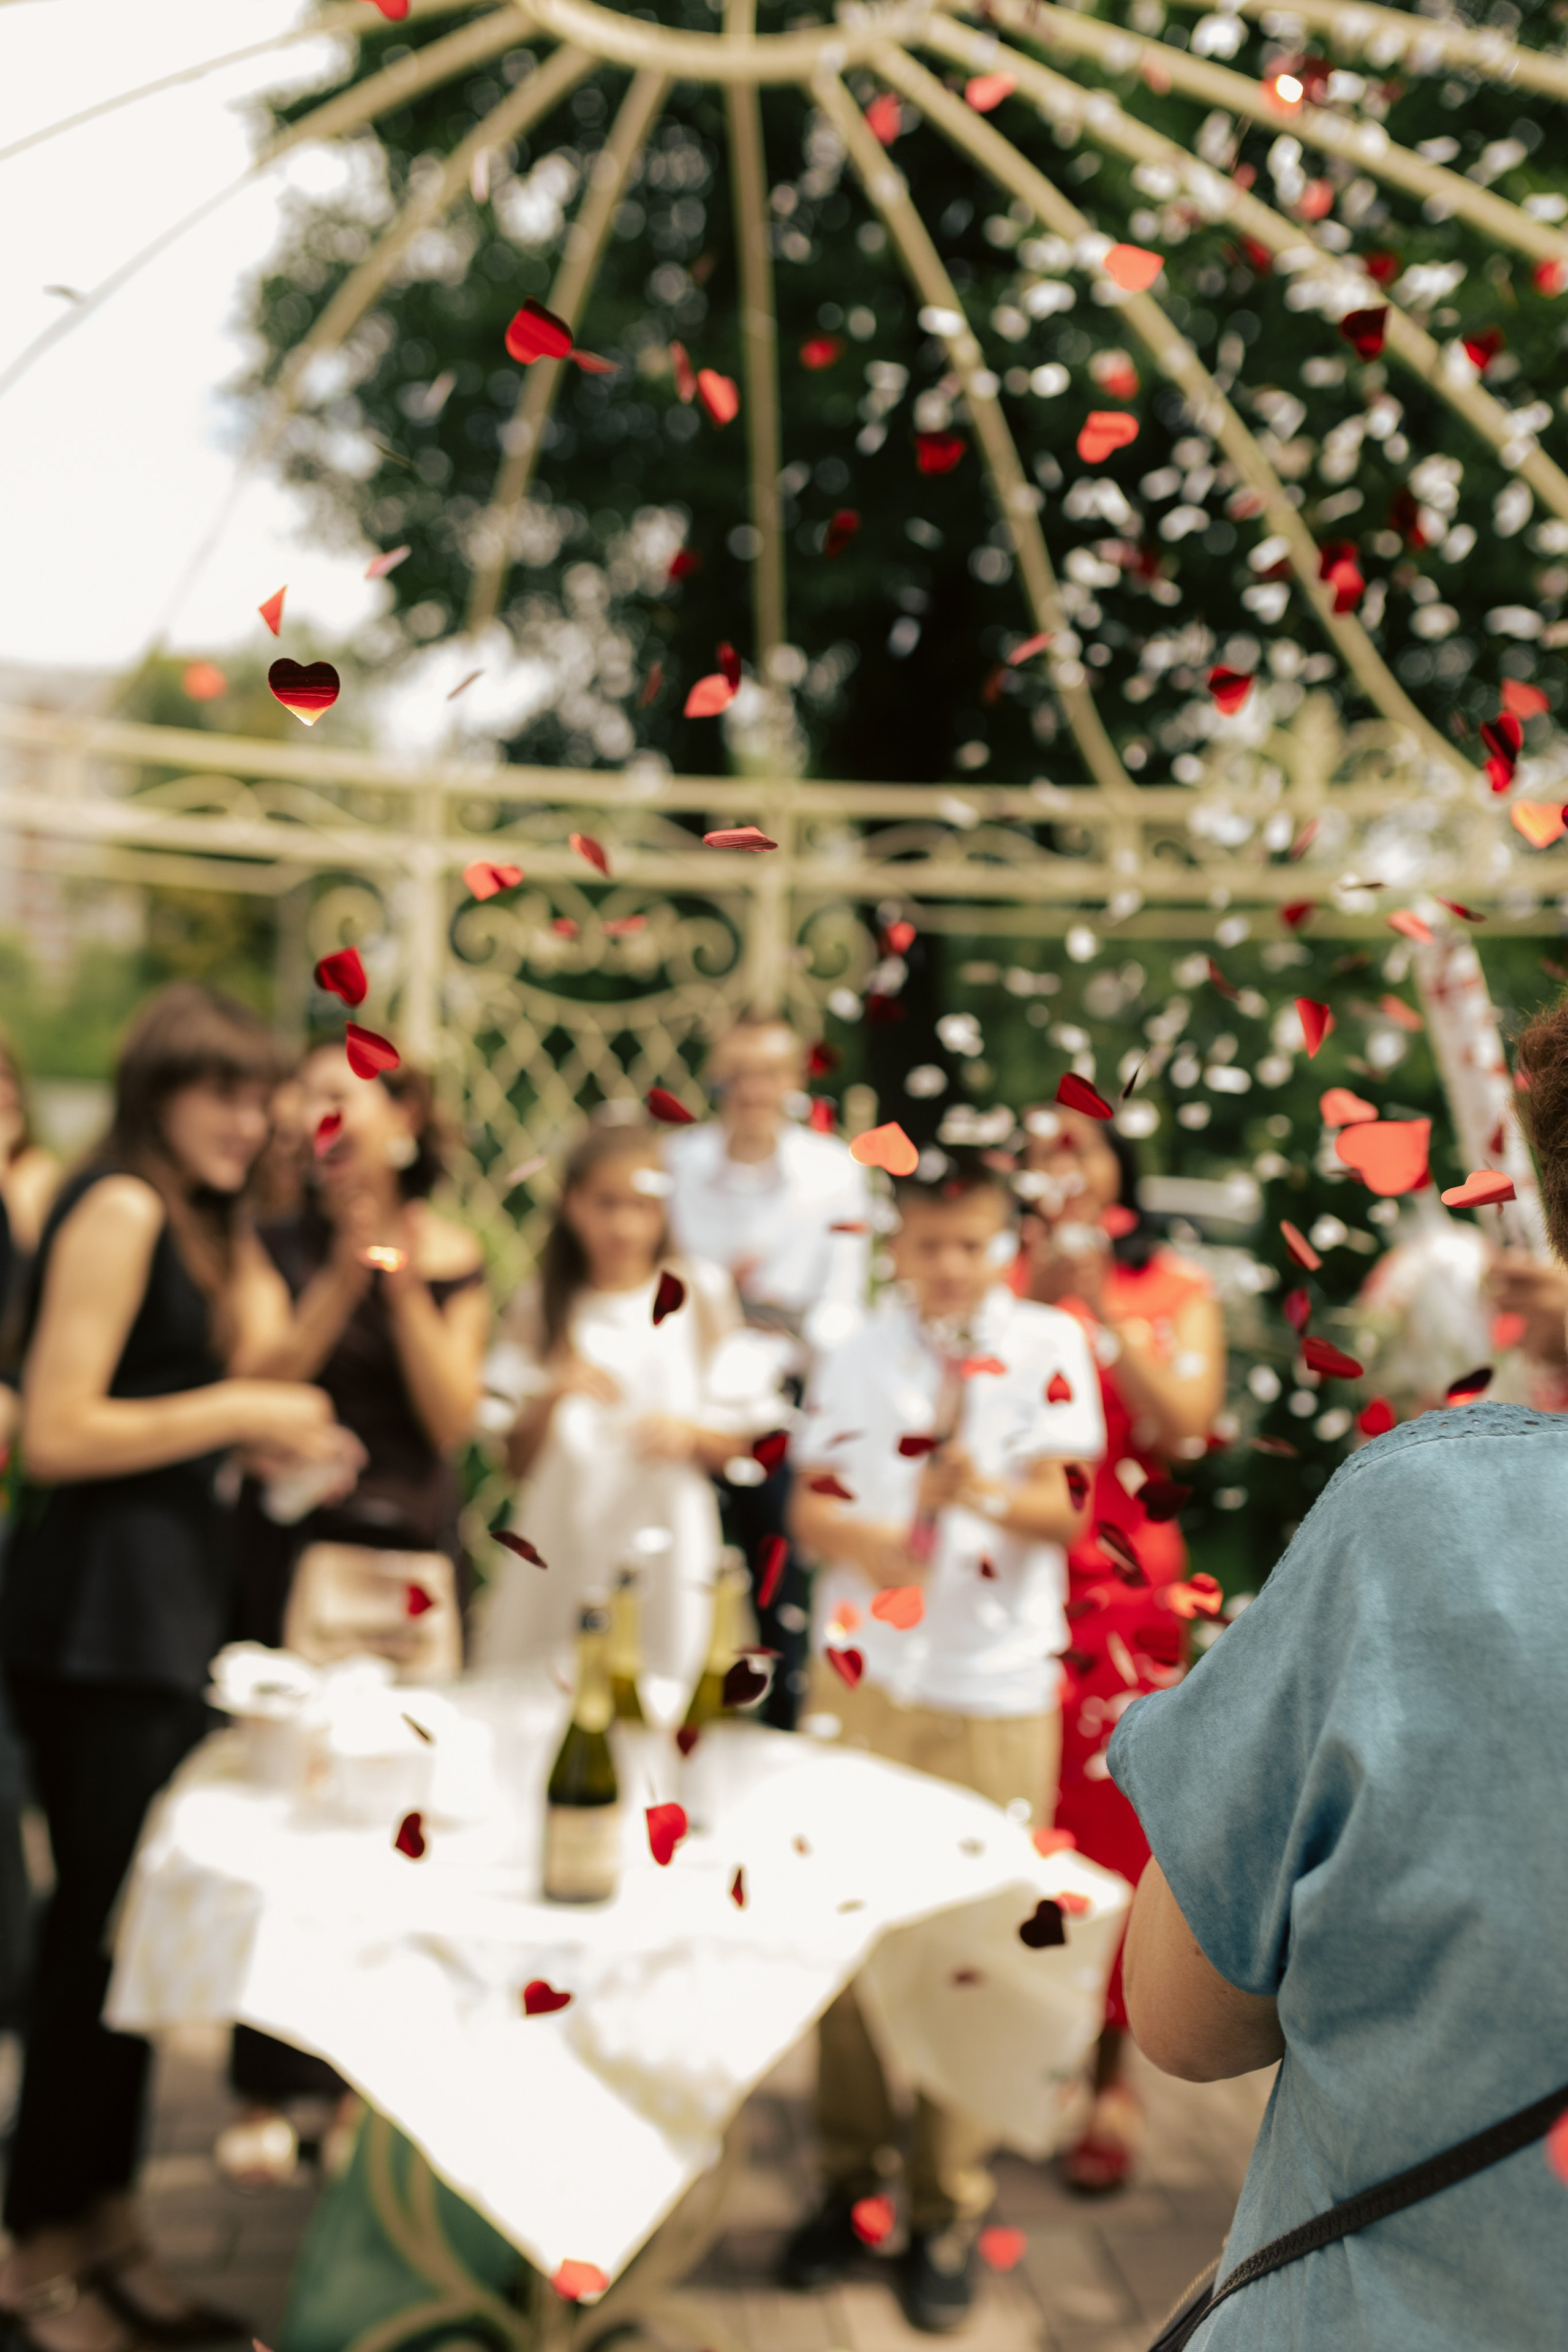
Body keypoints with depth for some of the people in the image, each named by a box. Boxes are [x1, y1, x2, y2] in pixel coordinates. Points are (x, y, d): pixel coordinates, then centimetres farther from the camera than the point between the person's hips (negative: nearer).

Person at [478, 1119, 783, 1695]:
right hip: (557, 1556, 1)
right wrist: (552, 1396, -13)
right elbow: (517, 1463, 4)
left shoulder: (700, 1296, 5)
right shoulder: (541, 1309, 7)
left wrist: (690, 1435, -15)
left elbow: (739, 1448, 5)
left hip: (663, 1557, -1)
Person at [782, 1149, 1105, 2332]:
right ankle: (852, 2173, 25)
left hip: (998, 1692, -2)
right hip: (864, 1674, 2)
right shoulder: (861, 1352, 5)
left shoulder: (1050, 1345, -2)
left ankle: (950, 2204, 19)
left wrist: (994, 1494, -28)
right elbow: (813, 1506, 1)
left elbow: (1067, 1512, -8)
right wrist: (880, 1540, -19)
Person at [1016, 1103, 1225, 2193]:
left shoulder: (1177, 1286, 7)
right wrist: (1035, 1300, -15)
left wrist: (1102, 1307, -12)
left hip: (1123, 1590, 0)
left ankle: (1111, 2073, 17)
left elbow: (1187, 1426, -6)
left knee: (1112, 1826, 2)